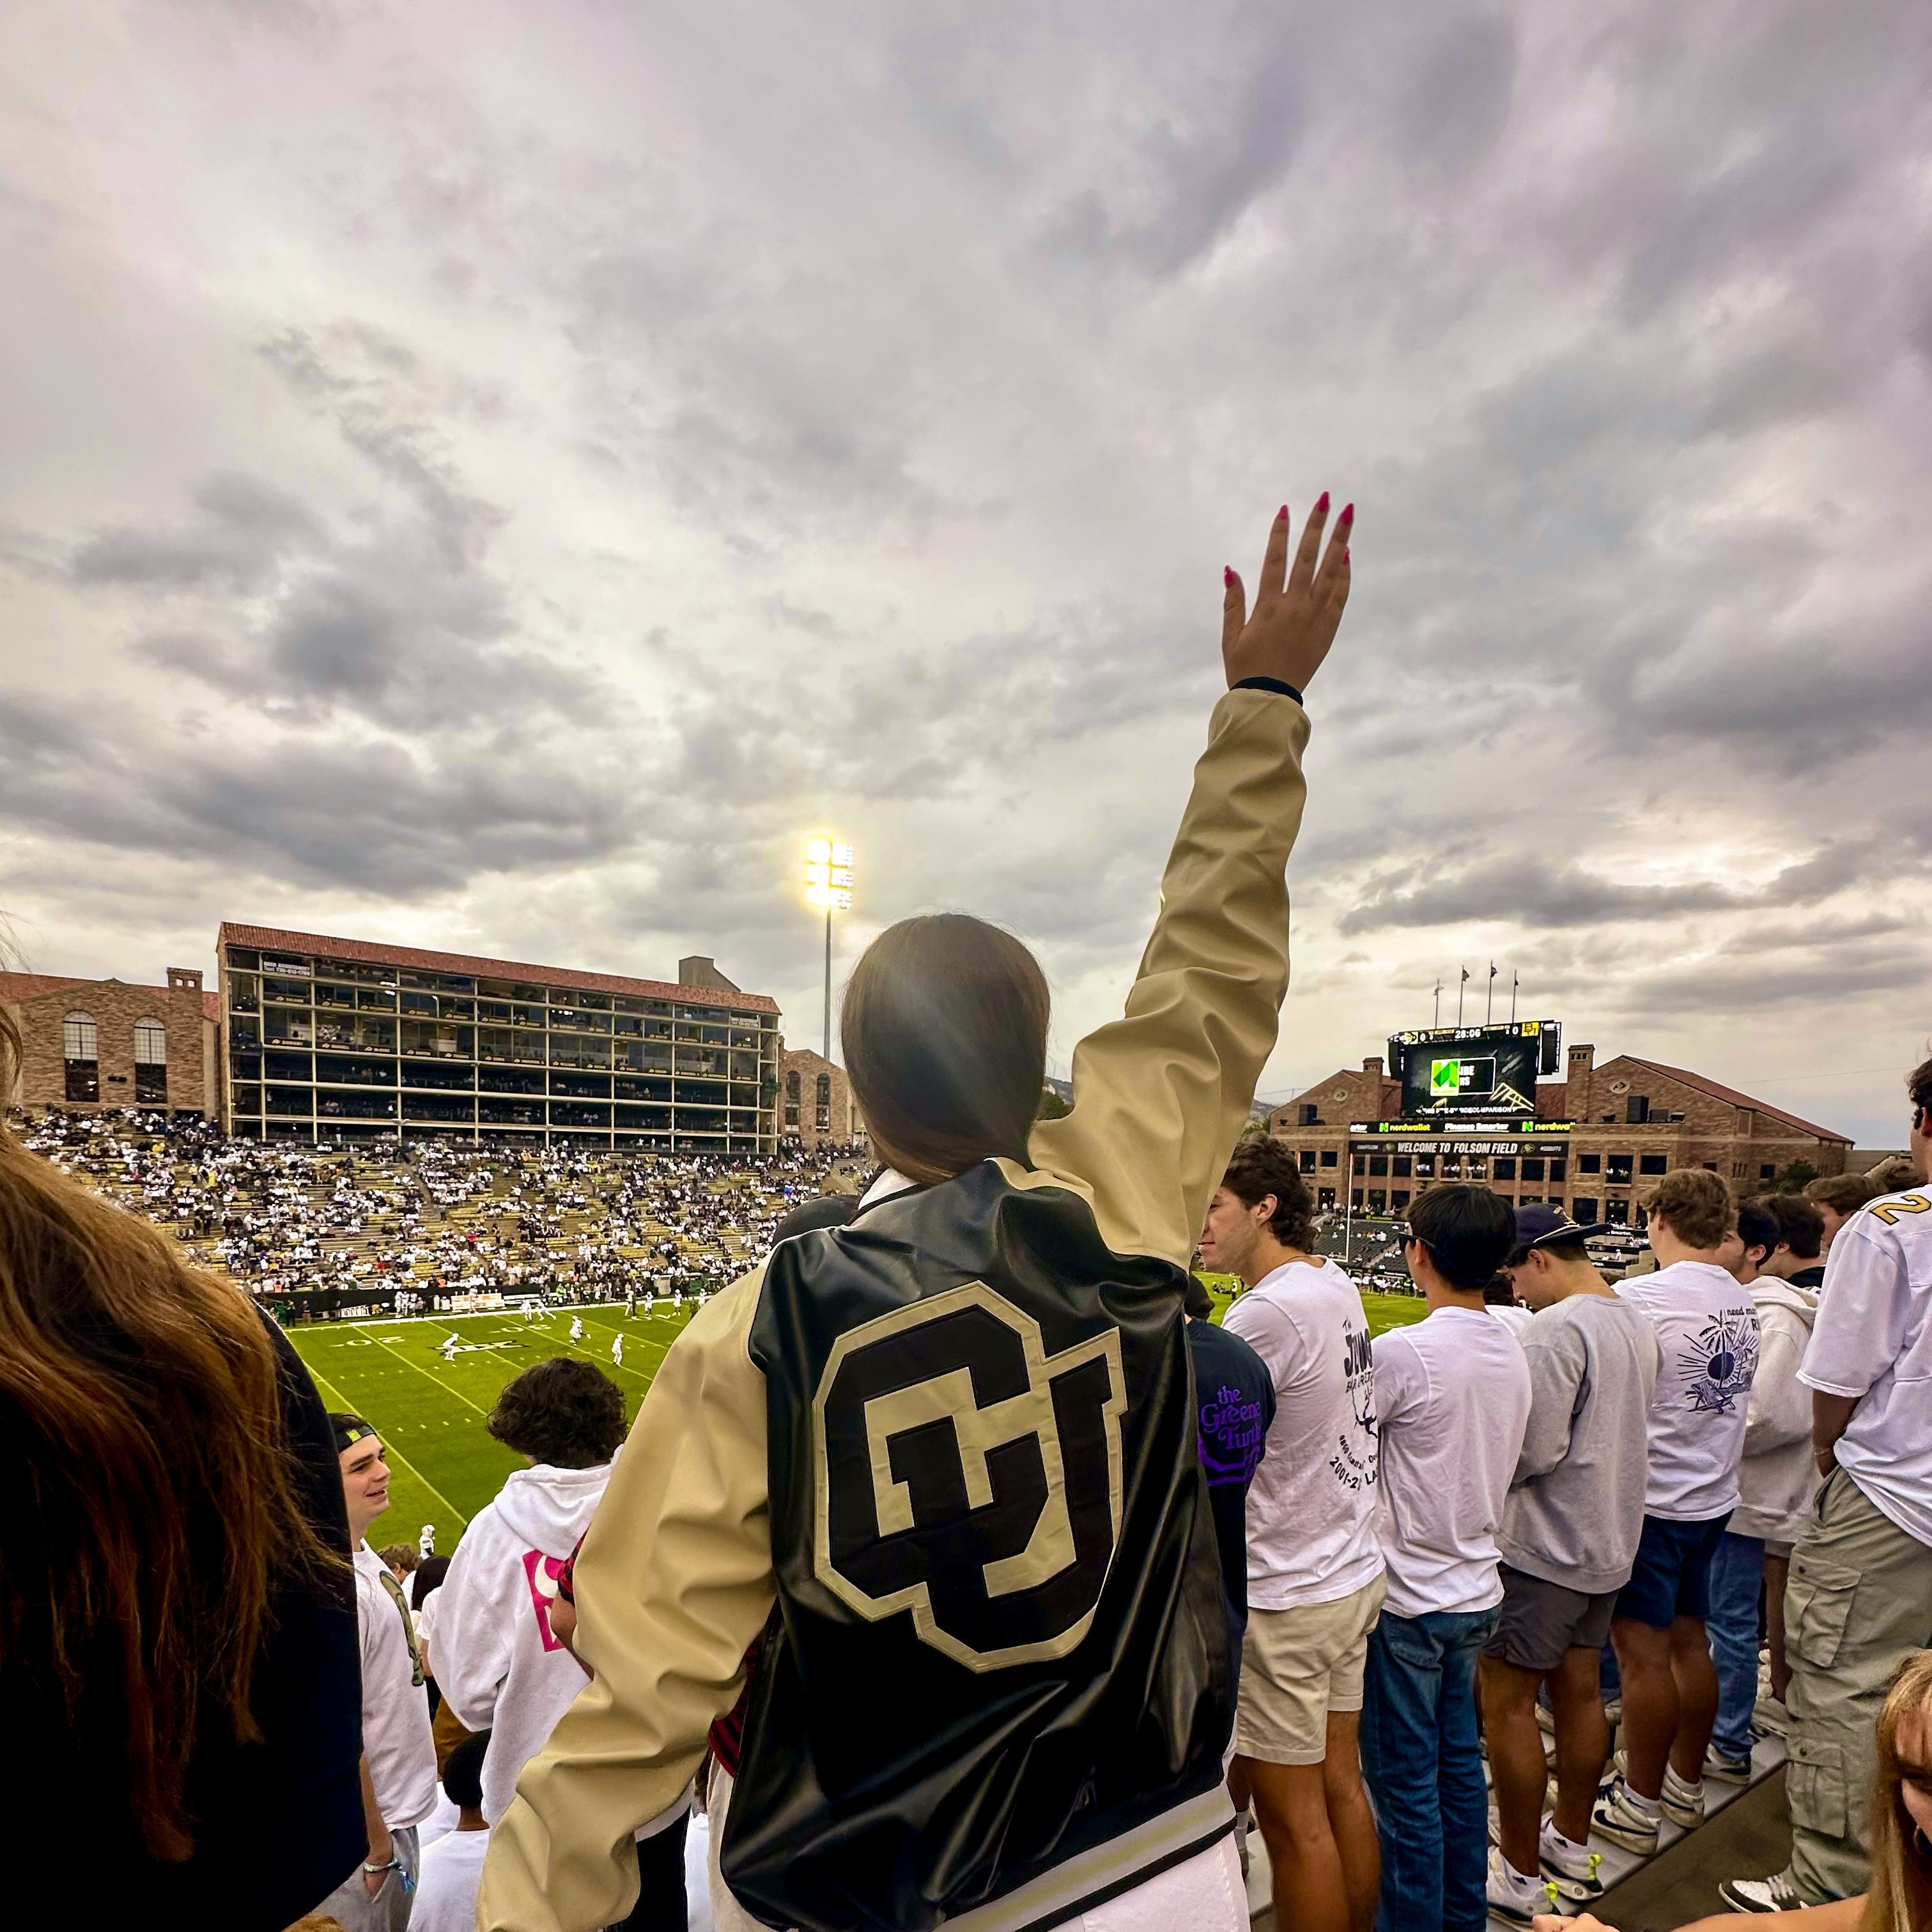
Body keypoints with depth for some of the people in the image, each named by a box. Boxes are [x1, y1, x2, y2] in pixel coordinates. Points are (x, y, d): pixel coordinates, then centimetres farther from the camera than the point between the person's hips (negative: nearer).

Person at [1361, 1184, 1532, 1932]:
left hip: (1409, 1597, -7)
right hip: (1476, 1587, 7)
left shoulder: (1402, 1352, -25)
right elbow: (1492, 1464, 10)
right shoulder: (1513, 1353, 0)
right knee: (1459, 1759, 22)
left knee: (1405, 1780, 8)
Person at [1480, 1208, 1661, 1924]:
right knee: (1579, 1692, 21)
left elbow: (1533, 1449, -26)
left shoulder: (1552, 1329, -24)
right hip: (1609, 1541, 9)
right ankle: (1573, 1848, 36)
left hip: (1543, 1548, -9)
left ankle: (1521, 1877, 16)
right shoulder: (1637, 1322, 4)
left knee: (1506, 1702, 4)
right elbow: (1614, 1429, 12)